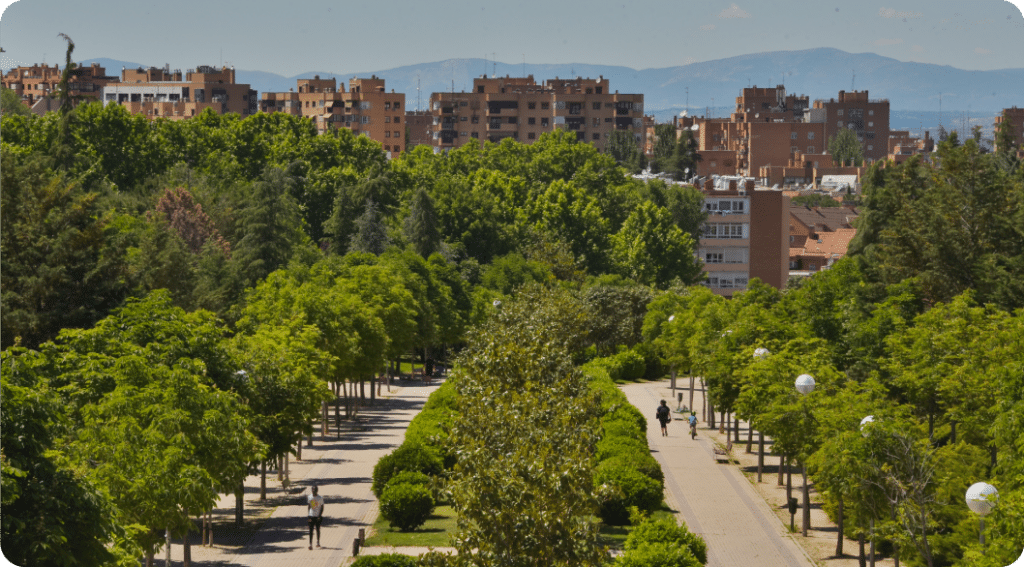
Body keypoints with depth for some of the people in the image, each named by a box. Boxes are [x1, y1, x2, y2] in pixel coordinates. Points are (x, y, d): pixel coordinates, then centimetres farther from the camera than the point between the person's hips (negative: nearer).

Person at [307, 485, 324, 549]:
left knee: (318, 529, 12)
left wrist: (320, 516, -12)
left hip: (318, 517, -1)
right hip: (311, 516, 1)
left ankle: (318, 542, 30)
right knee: (311, 530, -6)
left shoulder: (320, 498, -7)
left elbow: (322, 507, -3)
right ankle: (310, 544, -8)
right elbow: (309, 506, 9)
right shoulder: (309, 497, 1)